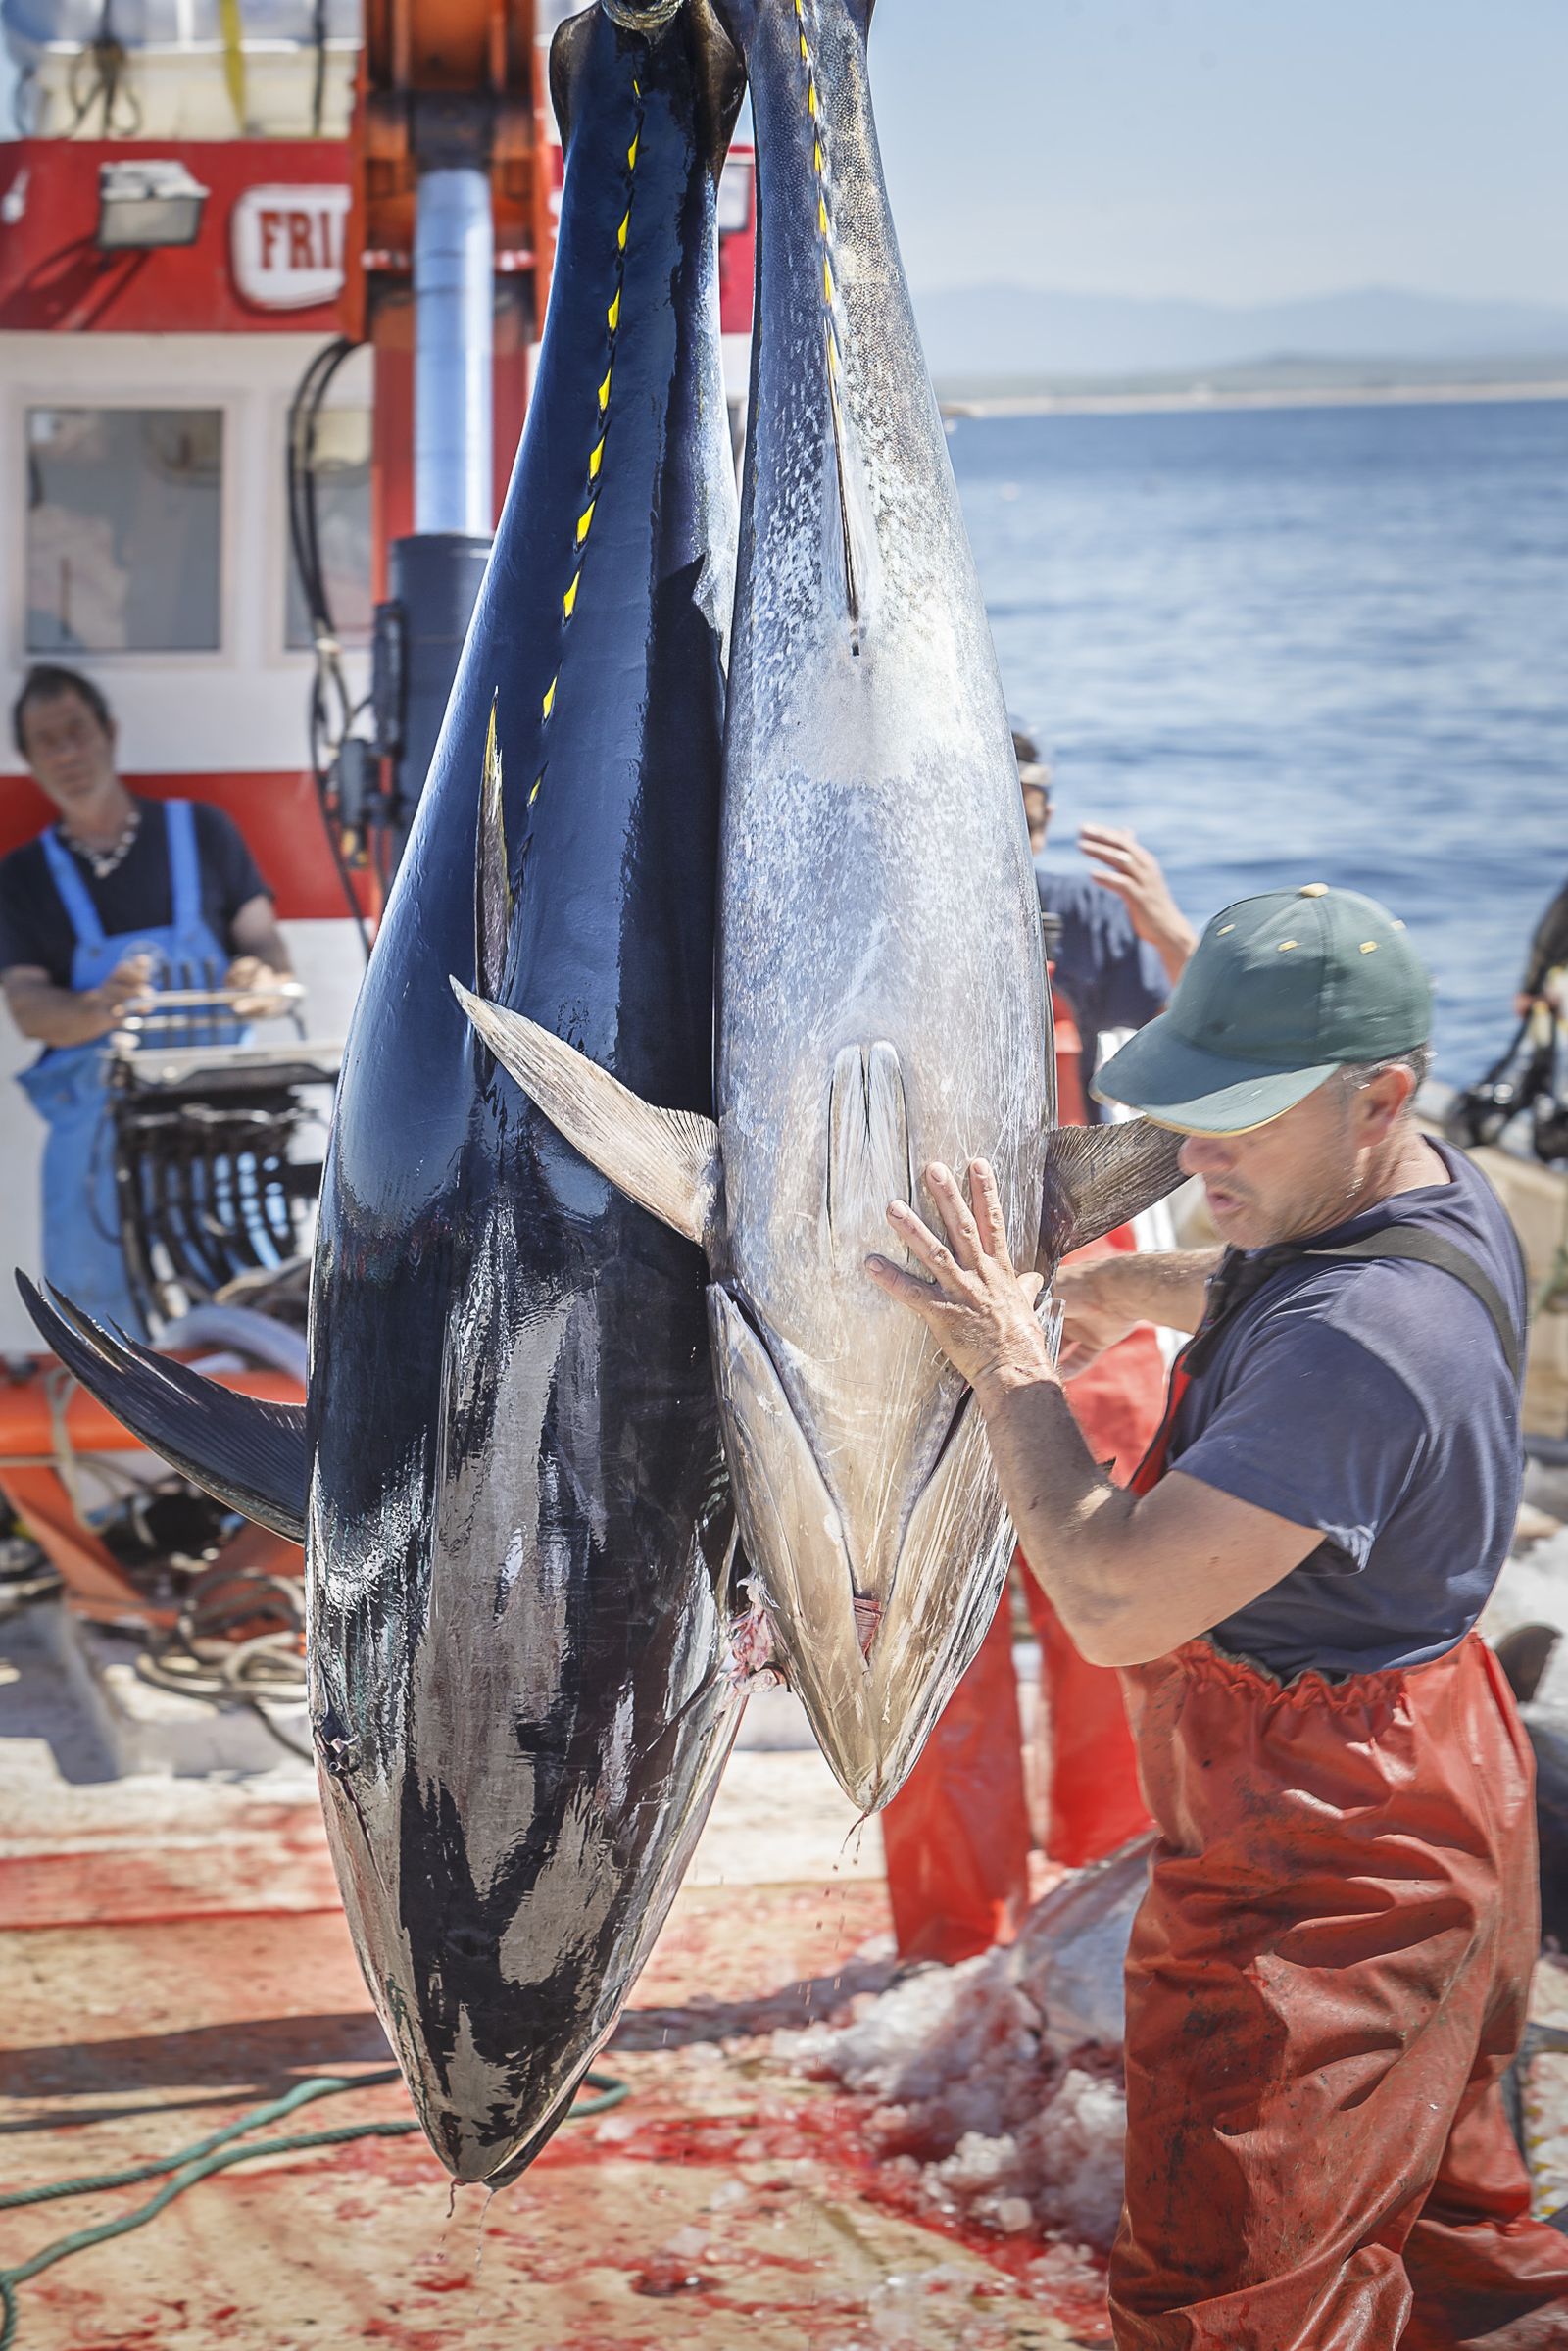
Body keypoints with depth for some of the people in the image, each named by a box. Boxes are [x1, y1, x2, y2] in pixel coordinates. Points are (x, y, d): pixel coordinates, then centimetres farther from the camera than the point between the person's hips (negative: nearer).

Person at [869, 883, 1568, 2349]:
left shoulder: (1358, 1344, -34)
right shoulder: (1443, 1197, -1)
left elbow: (1114, 1602, -34)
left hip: (1321, 1866, -11)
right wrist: (1135, 1287, 26)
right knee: (1440, 2223, 25)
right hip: (1418, 1791, 11)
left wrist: (1005, 1362, -24)